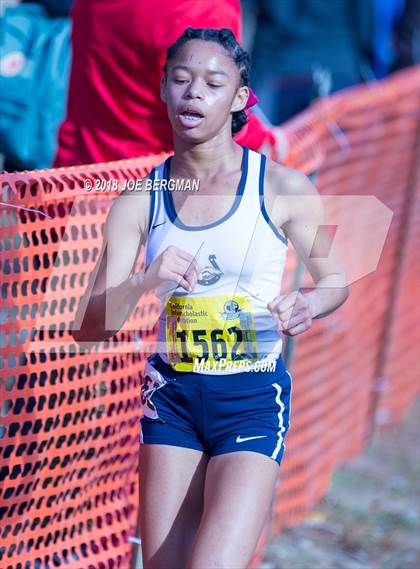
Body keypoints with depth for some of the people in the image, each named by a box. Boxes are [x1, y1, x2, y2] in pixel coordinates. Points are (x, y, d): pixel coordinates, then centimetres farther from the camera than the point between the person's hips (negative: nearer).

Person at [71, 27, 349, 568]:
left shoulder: (283, 189, -7)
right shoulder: (138, 200, -1)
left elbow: (335, 279, 8)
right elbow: (87, 329, -4)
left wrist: (304, 306, -15)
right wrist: (146, 282, -23)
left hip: (252, 399, -3)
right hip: (170, 393, 3)